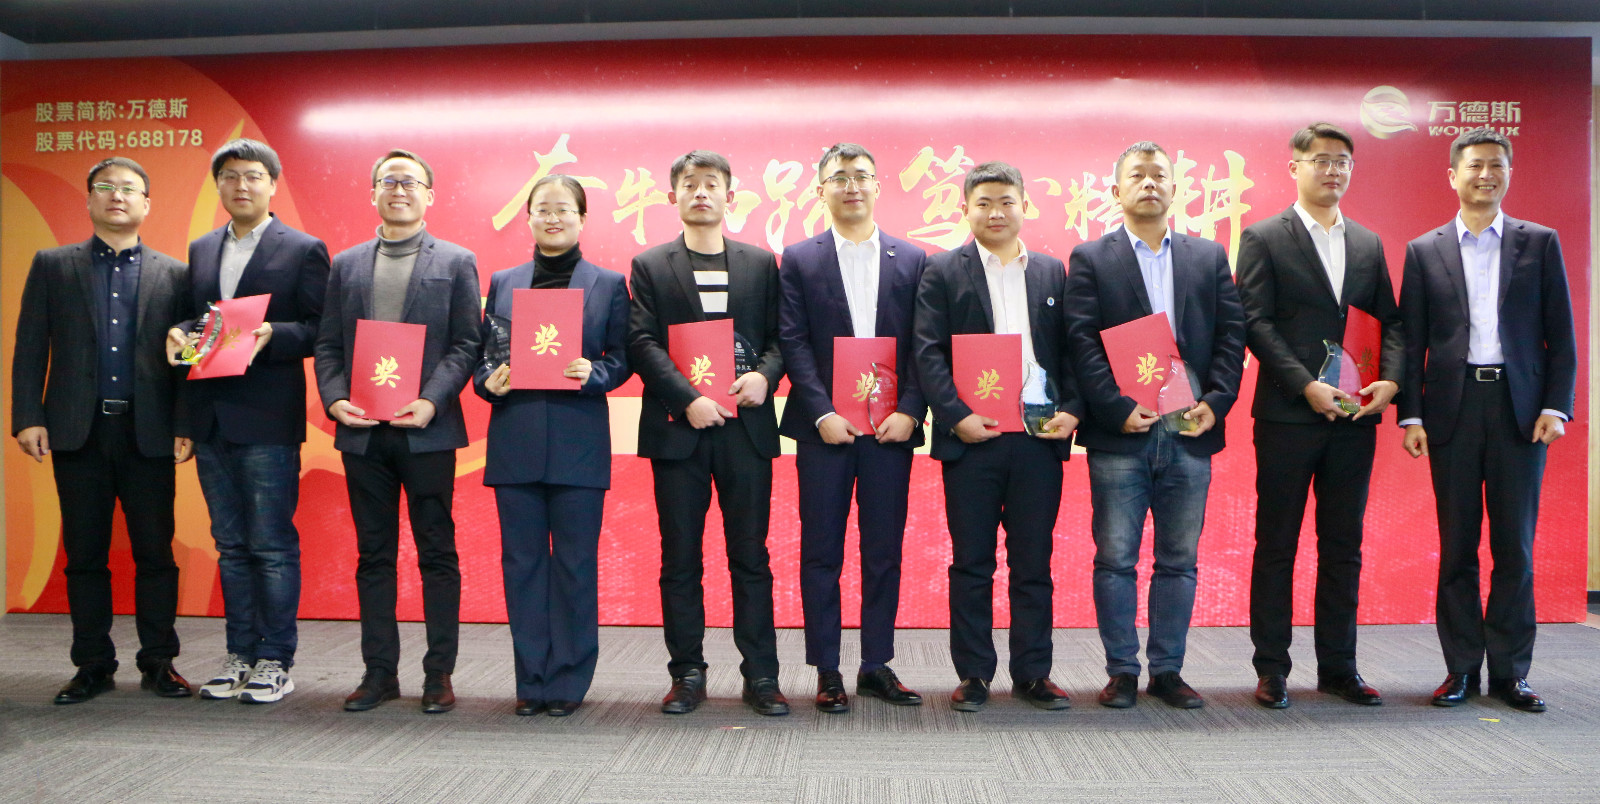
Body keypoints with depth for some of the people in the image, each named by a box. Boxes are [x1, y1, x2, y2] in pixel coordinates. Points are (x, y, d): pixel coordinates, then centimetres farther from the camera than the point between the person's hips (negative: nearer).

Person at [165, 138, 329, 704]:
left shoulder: (304, 250, -1)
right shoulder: (201, 251, 17)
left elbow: (320, 329, -5)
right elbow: (194, 317, 19)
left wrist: (271, 335, -21)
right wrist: (179, 334, -2)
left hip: (267, 421, -6)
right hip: (211, 420, 6)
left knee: (273, 545, -2)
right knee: (231, 546, 13)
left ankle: (275, 661, 8)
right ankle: (240, 654, 22)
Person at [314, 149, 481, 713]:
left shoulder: (456, 263, 5)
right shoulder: (346, 265, 15)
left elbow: (466, 345, -2)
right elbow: (327, 344, 11)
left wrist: (431, 401, -15)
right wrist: (335, 400, -6)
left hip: (427, 429, -3)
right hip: (361, 431, 3)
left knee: (437, 554, 2)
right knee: (373, 555, 9)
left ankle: (439, 673, 11)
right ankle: (379, 672, 18)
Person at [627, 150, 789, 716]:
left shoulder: (760, 264, 14)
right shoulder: (650, 266, 10)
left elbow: (778, 336, 10)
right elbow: (642, 343, -1)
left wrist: (764, 375, -12)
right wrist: (688, 398, -14)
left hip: (746, 425, 1)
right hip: (678, 428, 0)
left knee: (751, 556, 3)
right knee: (680, 558, 4)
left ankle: (760, 675, 10)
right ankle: (687, 674, 14)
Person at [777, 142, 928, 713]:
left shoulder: (912, 260, 9)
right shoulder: (799, 260, 6)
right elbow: (793, 343, -2)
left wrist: (909, 412, -8)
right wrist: (823, 415, -12)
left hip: (891, 426, 1)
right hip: (824, 426, -1)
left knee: (884, 551, 6)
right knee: (821, 552, 3)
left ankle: (877, 666, 18)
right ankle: (827, 672, 13)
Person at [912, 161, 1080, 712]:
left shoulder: (1052, 273, 14)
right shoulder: (943, 272, 6)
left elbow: (1071, 351, 12)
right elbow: (927, 351, -3)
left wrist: (1071, 409, -5)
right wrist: (956, 416, -14)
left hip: (1039, 435, 2)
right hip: (972, 436, -2)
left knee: (1034, 562, 8)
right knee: (971, 562, 4)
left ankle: (1033, 673, 18)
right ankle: (973, 675, 14)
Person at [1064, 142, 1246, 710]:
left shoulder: (1209, 257, 14)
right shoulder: (1090, 259, 4)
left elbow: (1231, 334, 8)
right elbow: (1082, 342, -5)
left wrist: (1216, 401, -6)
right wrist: (1117, 408, -14)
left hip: (1190, 432, 3)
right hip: (1120, 434, -3)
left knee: (1179, 560, 8)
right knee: (1115, 559, 2)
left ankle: (1168, 670, 19)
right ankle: (1122, 671, 13)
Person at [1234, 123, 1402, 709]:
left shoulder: (1368, 244, 15)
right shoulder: (1263, 238, 0)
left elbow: (1392, 321, 14)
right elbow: (1256, 322, -8)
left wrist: (1390, 380, -5)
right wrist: (1307, 386, -17)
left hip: (1353, 418, 5)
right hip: (1288, 415, -4)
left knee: (1344, 546, 9)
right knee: (1276, 545, 2)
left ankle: (1338, 667, 19)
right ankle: (1271, 670, 11)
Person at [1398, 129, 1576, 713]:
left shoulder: (1539, 243, 8)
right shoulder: (1424, 252, 8)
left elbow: (1561, 334, 6)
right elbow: (1411, 340, 5)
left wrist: (1555, 405, -4)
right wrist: (1410, 415, -3)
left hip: (1520, 408, 0)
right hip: (1453, 409, 0)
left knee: (1515, 545, 3)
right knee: (1457, 545, 5)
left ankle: (1509, 670, 13)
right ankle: (1462, 668, 14)